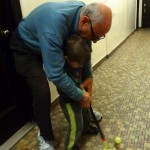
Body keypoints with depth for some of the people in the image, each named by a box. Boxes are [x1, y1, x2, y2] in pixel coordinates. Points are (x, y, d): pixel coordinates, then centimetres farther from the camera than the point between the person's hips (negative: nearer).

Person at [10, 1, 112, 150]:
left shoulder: (85, 13, -21)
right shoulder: (54, 25, -44)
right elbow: (55, 74, -41)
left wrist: (88, 76, -10)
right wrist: (80, 96, -28)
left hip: (55, 41, 7)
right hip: (26, 46, -6)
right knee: (42, 92, -15)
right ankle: (45, 136, 10)